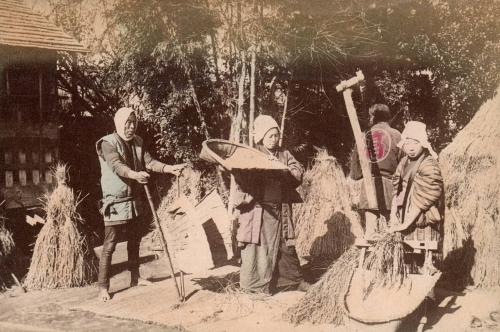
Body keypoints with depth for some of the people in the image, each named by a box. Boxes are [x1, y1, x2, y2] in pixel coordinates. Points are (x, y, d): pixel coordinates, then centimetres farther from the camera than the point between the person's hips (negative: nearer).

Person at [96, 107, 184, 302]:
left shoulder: (137, 142, 10)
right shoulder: (108, 143, -12)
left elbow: (149, 162, 0)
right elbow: (117, 166, -29)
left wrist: (169, 168, -17)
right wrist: (135, 174, -47)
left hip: (136, 201, 7)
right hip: (116, 203, -7)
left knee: (135, 241, 17)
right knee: (109, 246, -4)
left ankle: (135, 278, 32)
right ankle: (103, 287, 2)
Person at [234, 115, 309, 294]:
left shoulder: (284, 155, 13)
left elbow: (298, 173, 2)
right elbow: (242, 178, -9)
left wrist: (282, 171, -14)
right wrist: (261, 170, -21)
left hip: (280, 209, 4)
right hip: (257, 208, -4)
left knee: (285, 245, 12)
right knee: (256, 245, -3)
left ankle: (294, 279, 26)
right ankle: (254, 284, 9)